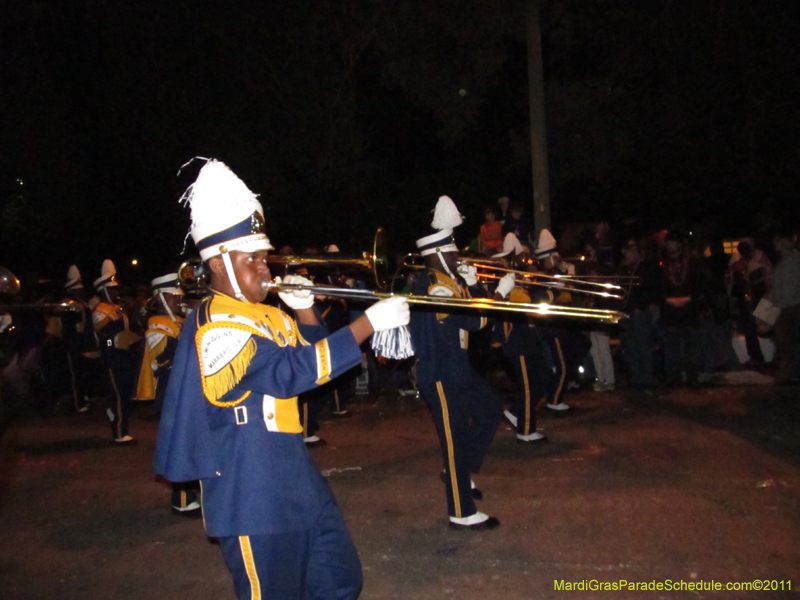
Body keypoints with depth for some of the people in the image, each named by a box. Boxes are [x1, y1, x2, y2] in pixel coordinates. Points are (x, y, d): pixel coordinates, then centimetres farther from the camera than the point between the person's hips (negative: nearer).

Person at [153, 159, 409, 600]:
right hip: (251, 494, -9)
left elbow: (312, 356, 18)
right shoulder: (215, 324, -19)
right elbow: (290, 371, -29)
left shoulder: (268, 314, 10)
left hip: (295, 475, 9)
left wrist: (305, 310, 0)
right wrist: (369, 322, -29)